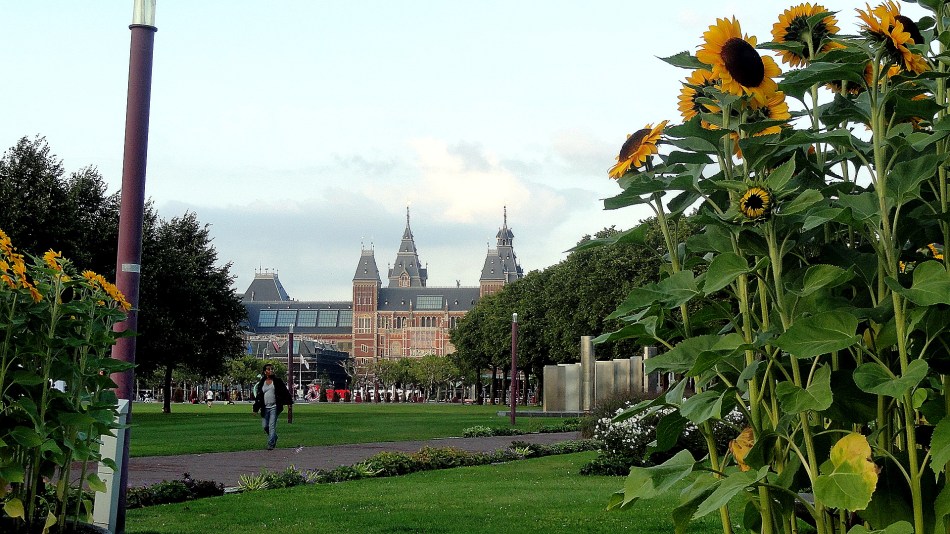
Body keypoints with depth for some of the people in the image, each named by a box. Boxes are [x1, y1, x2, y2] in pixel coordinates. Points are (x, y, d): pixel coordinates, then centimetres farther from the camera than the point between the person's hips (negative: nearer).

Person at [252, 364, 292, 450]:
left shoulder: (277, 381, 1)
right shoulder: (261, 383, 9)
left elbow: (285, 391, 4)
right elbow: (258, 396, 11)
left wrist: (289, 402, 0)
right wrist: (256, 408, 8)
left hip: (274, 407, -4)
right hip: (265, 408, 4)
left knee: (272, 426, -9)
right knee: (265, 426, 5)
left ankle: (271, 444, -6)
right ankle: (274, 437, 31)